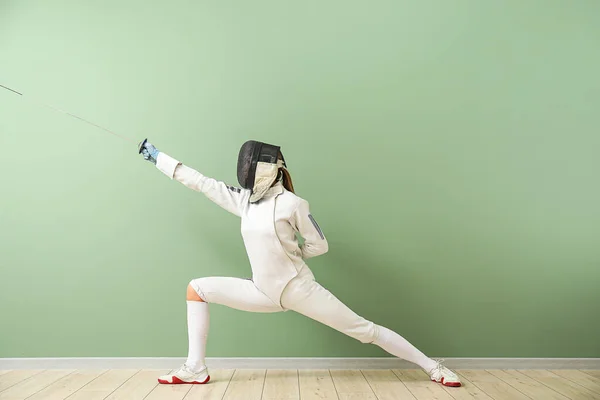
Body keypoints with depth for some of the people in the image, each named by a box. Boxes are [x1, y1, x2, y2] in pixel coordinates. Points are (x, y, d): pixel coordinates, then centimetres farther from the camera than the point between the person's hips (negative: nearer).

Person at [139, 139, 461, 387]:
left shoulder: (292, 203, -15)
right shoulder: (245, 199, 2)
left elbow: (320, 245, -7)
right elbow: (200, 182, 7)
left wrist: (288, 254, -2)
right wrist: (157, 156, 12)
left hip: (300, 289, -5)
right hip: (265, 293, 6)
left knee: (364, 330, -5)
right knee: (197, 289, 0)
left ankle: (432, 367, 14)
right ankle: (196, 369, 9)